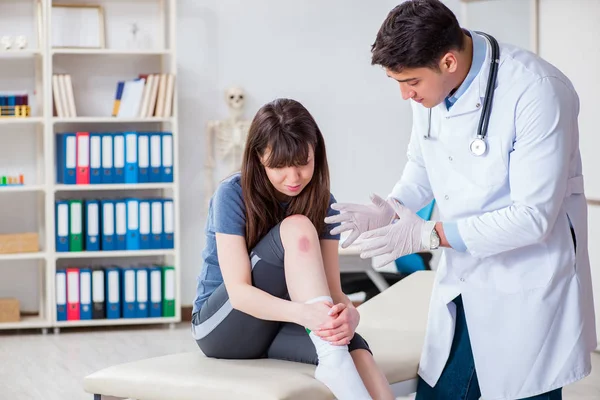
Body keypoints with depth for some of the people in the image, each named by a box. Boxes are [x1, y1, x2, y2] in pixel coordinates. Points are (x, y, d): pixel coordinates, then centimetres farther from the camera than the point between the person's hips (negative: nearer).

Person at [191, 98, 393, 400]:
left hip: (280, 328, 2)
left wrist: (348, 313, -34)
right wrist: (303, 312, -41)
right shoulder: (232, 194, -14)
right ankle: (335, 363, -37)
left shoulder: (322, 202, -1)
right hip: (223, 326, -2)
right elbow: (239, 292, -22)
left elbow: (332, 289, -9)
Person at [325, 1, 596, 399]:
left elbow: (533, 217, -23)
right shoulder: (432, 83, -3)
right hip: (461, 279, 6)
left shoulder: (537, 93, -24)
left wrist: (430, 235, -22)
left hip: (526, 290, -6)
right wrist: (389, 210, -7)